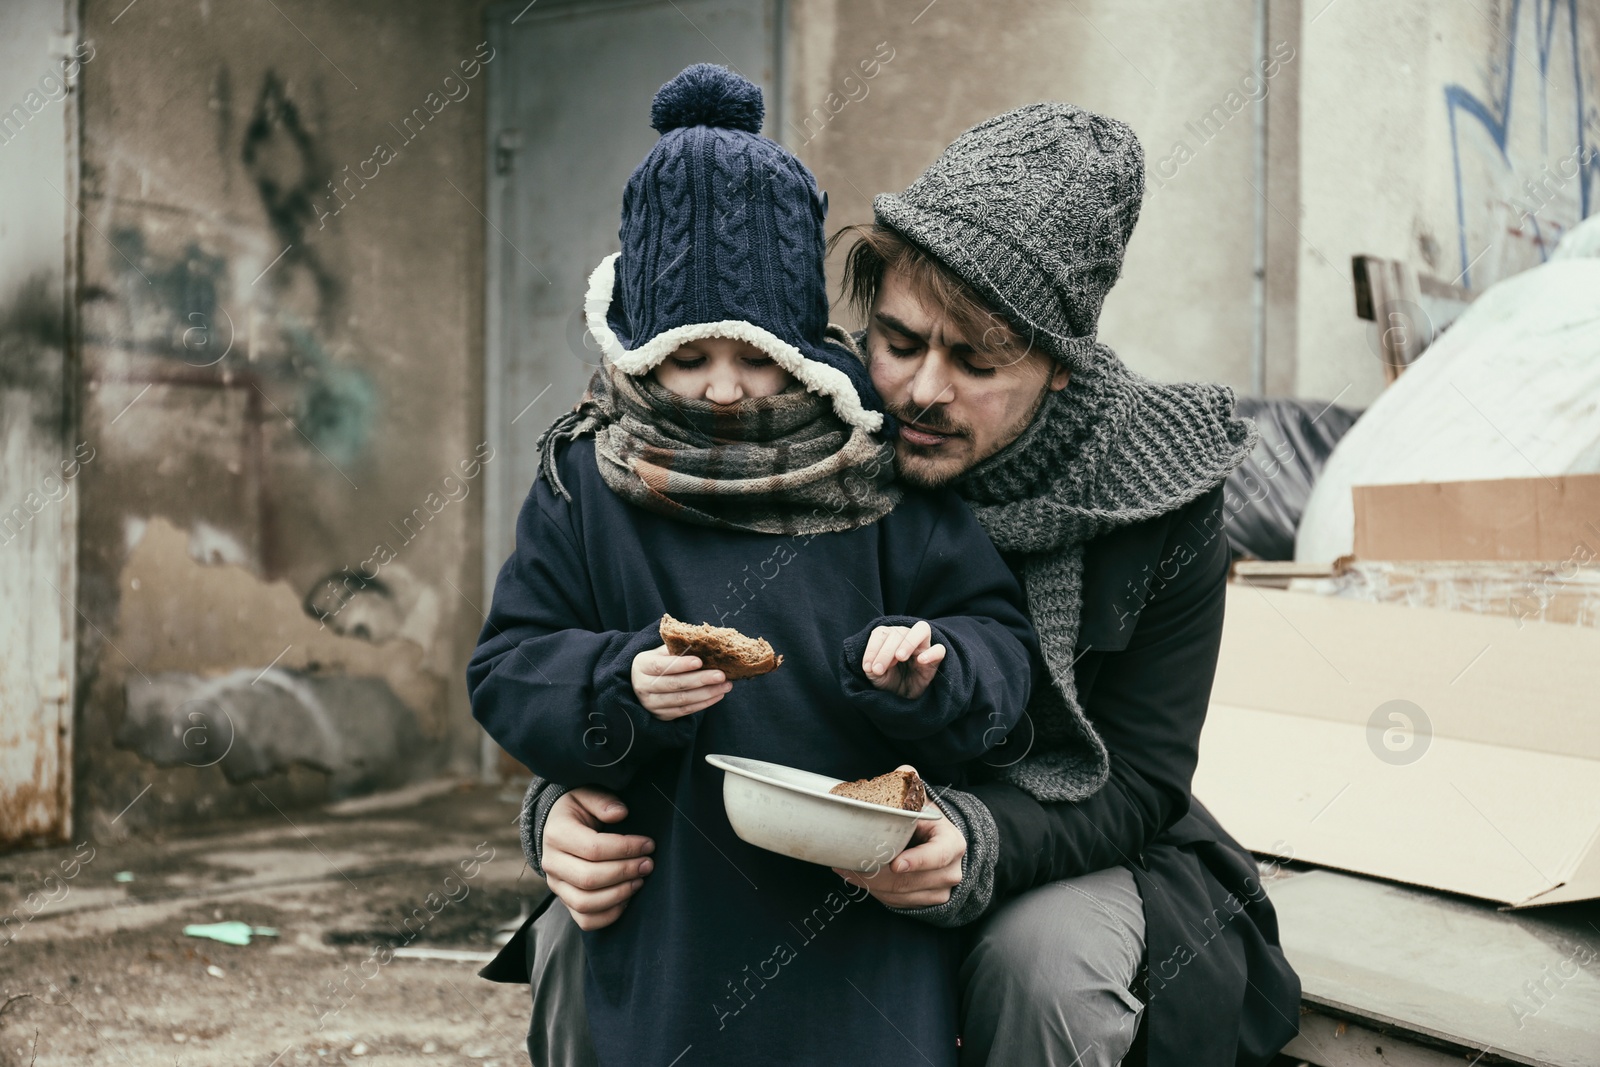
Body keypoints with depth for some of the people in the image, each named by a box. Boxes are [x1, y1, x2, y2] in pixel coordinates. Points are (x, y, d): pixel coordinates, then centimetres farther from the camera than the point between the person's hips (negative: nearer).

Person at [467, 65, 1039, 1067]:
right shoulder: (587, 480, -1)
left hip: (860, 904, 0)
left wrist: (930, 665, -25)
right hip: (666, 914, 0)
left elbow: (999, 636, -3)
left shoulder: (877, 466, -3)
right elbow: (506, 669, -1)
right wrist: (621, 686, -20)